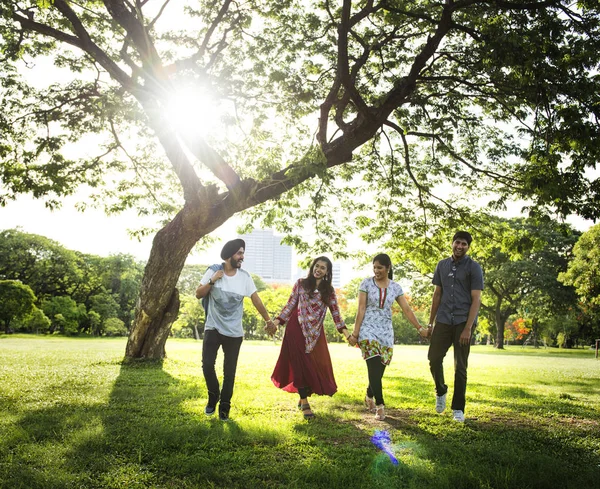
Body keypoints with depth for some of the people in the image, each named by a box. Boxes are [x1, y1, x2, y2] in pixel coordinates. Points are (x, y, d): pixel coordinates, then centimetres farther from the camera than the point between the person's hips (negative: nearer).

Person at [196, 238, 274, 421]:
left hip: (234, 333, 0)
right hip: (213, 329, 0)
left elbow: (256, 299, -1)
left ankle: (224, 406, 19)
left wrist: (269, 320, 0)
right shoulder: (213, 271, -5)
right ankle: (213, 397, 22)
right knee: (207, 365, -5)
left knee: (229, 372, 4)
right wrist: (212, 281, -17)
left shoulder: (245, 277, -4)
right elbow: (198, 294, -2)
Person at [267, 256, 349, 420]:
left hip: (315, 333, 3)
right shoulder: (301, 283, 3)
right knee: (301, 365, -3)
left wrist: (347, 333, -3)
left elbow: (335, 313, 6)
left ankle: (304, 397, 25)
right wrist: (276, 322, -11)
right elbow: (290, 305, 1)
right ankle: (304, 403, 2)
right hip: (297, 330, -2)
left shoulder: (329, 290, 8)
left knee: (316, 366, 4)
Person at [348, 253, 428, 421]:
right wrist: (355, 333, -8)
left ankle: (369, 397, 31)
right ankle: (379, 405, -10)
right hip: (368, 329, -3)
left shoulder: (395, 287, 6)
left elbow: (407, 310, 5)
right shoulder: (366, 283, -2)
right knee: (374, 368, -14)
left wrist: (420, 328, -1)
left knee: (379, 370, 6)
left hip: (386, 332, 3)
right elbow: (361, 310, -5)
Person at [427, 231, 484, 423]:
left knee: (460, 366, 1)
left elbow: (476, 299, -8)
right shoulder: (442, 265, 11)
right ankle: (440, 391, 25)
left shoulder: (473, 267, -3)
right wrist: (430, 322, 11)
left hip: (463, 321, -3)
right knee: (434, 358, -3)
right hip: (443, 320, 3)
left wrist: (468, 328, -16)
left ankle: (458, 409, 11)